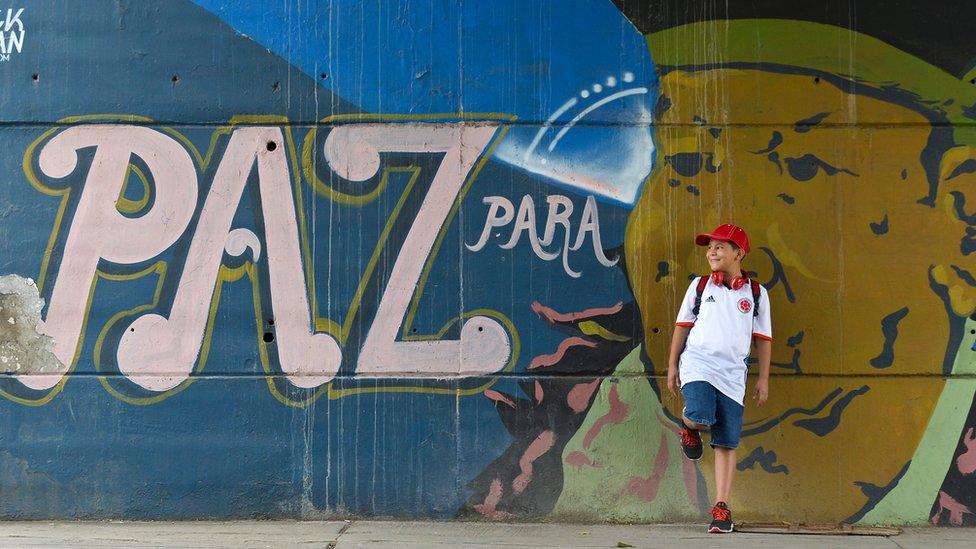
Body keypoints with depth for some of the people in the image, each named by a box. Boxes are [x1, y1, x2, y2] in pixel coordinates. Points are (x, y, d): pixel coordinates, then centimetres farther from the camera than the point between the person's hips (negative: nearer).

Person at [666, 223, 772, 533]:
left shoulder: (756, 293, 7)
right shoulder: (700, 286, 8)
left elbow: (763, 338, 10)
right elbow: (683, 325, 12)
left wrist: (763, 379, 7)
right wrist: (672, 365, 9)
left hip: (732, 374, 1)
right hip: (697, 365, -1)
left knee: (726, 444, 1)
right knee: (702, 418, -28)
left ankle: (721, 508, 7)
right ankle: (689, 427, 9)